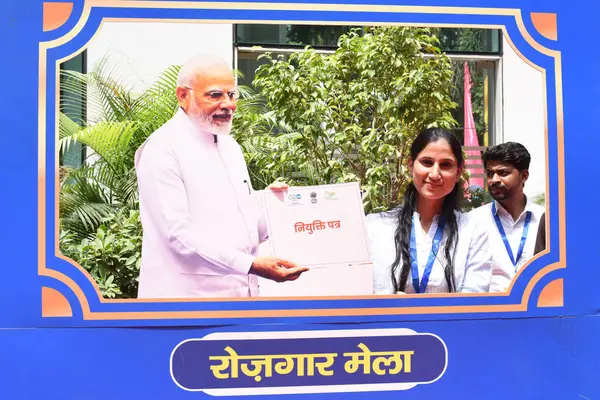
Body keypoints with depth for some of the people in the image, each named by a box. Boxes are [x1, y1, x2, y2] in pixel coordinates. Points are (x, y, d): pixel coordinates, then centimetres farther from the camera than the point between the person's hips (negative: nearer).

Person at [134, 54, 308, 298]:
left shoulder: (230, 146, 15)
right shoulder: (162, 150, -11)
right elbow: (179, 232, -19)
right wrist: (252, 265, -25)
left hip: (242, 290, 7)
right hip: (189, 294, -7)